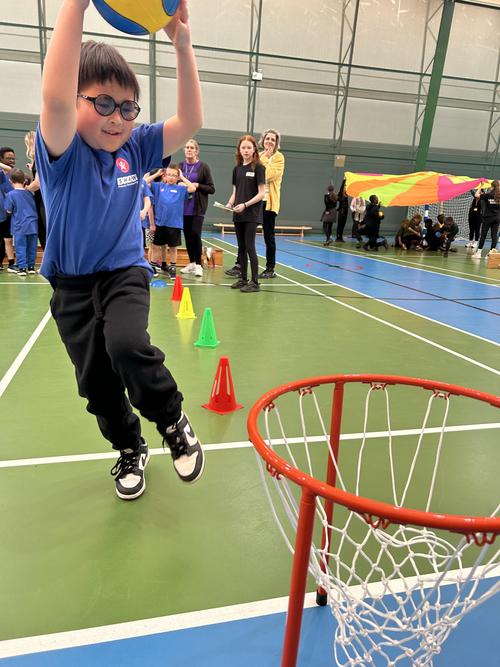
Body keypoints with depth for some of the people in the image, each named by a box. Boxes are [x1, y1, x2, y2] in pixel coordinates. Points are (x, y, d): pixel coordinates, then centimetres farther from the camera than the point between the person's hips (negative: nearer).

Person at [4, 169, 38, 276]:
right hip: (32, 226, 4)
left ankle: (22, 268, 1)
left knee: (20, 247, 2)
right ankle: (31, 267, 17)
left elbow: (9, 211, -5)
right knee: (31, 247, 10)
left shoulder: (11, 194, -9)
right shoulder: (29, 193, 5)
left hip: (19, 227, -4)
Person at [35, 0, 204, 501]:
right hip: (71, 283, 0)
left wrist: (181, 43, -25)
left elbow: (191, 121, -15)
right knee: (96, 381, 8)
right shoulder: (62, 149, -16)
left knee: (127, 346, -28)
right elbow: (54, 98, -37)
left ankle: (174, 424, -2)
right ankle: (130, 450, 33)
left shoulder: (136, 148, -7)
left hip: (125, 273, 0)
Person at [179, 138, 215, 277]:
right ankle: (191, 263, 20)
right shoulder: (180, 166, 7)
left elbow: (212, 189, -2)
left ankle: (198, 264, 1)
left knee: (195, 234, -10)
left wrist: (197, 185, -14)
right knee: (187, 235, 7)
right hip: (183, 207, 4)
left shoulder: (203, 167, -2)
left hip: (198, 208, -4)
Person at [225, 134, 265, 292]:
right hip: (238, 214, 6)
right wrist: (230, 203, -3)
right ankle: (243, 278, 18)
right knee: (241, 247, 9)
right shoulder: (237, 168, 12)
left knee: (249, 247, -8)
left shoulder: (258, 167, -4)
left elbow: (261, 193, -9)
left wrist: (245, 205, -18)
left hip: (251, 214, -6)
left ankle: (254, 282, -2)